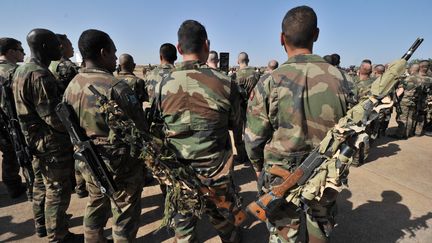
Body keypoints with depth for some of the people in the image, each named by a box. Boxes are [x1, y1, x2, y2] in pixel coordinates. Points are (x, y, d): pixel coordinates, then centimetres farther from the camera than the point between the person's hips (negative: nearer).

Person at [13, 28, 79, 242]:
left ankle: (42, 225, 39)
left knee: (42, 185, 22)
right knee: (58, 190, 2)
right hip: (52, 143, -10)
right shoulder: (40, 75, -22)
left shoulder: (21, 70, 10)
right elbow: (52, 116, -24)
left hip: (36, 140, 10)